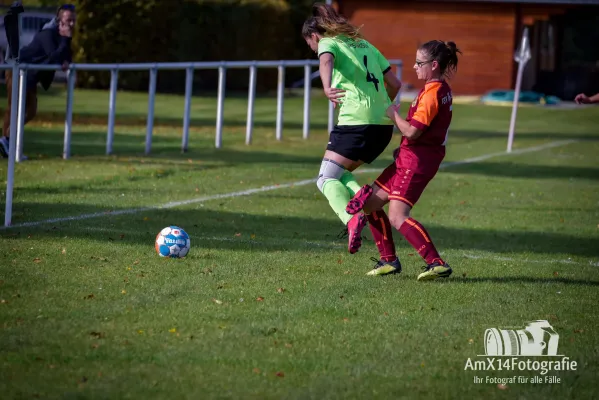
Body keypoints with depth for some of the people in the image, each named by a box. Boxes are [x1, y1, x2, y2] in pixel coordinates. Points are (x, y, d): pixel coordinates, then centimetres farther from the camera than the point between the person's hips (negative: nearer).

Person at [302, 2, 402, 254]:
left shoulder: (327, 43, 5)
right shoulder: (364, 44, 25)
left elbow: (326, 61, -22)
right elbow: (395, 84, 24)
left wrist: (327, 87, -40)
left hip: (356, 120, -7)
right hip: (385, 124, 7)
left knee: (326, 180, -2)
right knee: (339, 175, 20)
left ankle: (351, 220, -28)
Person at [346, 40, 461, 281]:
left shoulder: (432, 93, -19)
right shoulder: (441, 89, 12)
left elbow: (412, 131, -22)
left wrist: (393, 114, -7)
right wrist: (404, 147, 17)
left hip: (418, 159, -10)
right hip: (409, 157, 10)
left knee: (397, 217, -18)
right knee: (370, 203, 13)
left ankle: (437, 264, -23)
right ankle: (389, 260, 18)